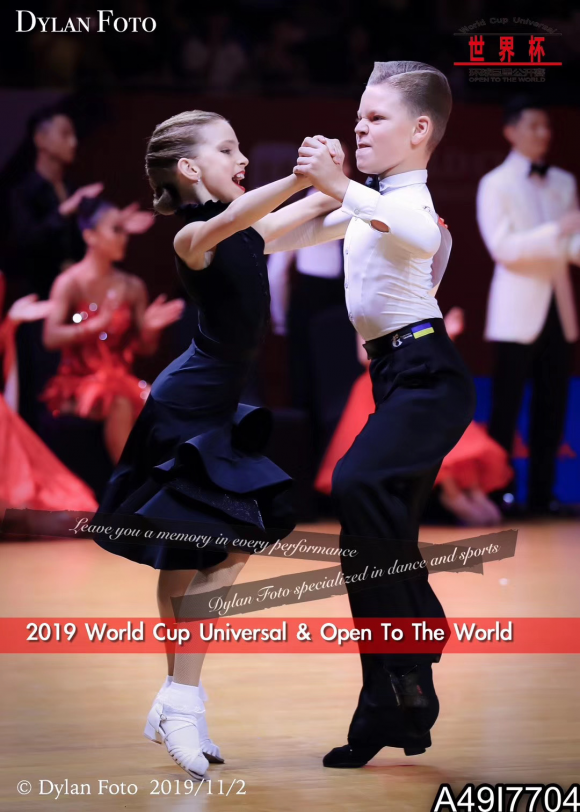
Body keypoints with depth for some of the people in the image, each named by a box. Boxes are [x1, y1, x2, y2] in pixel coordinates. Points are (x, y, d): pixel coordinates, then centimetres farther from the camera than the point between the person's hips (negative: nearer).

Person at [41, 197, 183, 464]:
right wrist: (95, 326, -33)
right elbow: (51, 338, -20)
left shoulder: (133, 287, 8)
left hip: (121, 380, 5)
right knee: (120, 403, -33)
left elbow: (146, 349, 11)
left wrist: (150, 329, -11)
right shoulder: (70, 283, -7)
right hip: (77, 382, -5)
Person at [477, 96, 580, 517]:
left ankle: (542, 493, 9)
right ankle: (500, 491, 1)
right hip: (518, 309, -5)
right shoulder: (496, 184, -1)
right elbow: (502, 247, -13)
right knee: (506, 407, -3)